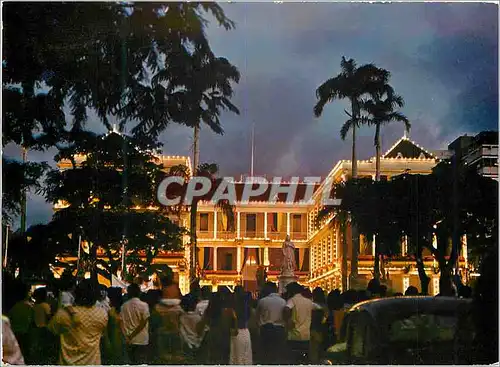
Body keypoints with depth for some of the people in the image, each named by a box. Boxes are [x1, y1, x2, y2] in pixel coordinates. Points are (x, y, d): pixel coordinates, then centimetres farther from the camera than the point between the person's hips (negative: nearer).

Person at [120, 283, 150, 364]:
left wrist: (128, 336, -2)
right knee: (141, 363, 0)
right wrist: (132, 336, -7)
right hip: (141, 340, -4)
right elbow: (143, 323, -13)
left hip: (129, 340, 4)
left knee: (132, 362, 14)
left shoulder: (124, 306, 1)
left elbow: (122, 323, -1)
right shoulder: (144, 305, -10)